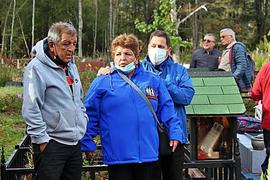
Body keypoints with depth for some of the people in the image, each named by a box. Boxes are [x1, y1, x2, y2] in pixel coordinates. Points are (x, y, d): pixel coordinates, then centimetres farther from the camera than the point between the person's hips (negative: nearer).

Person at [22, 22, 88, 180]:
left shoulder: (71, 66, 13)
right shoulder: (36, 68, -12)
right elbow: (31, 110, -16)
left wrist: (84, 123, 15)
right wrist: (42, 140, -17)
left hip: (75, 142, 8)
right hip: (51, 144, -8)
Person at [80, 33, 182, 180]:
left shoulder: (153, 81, 9)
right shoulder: (101, 83, 0)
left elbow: (166, 108, 13)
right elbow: (89, 115, 1)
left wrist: (174, 132, 6)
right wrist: (87, 143, -2)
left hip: (148, 153, 3)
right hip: (117, 155, -3)